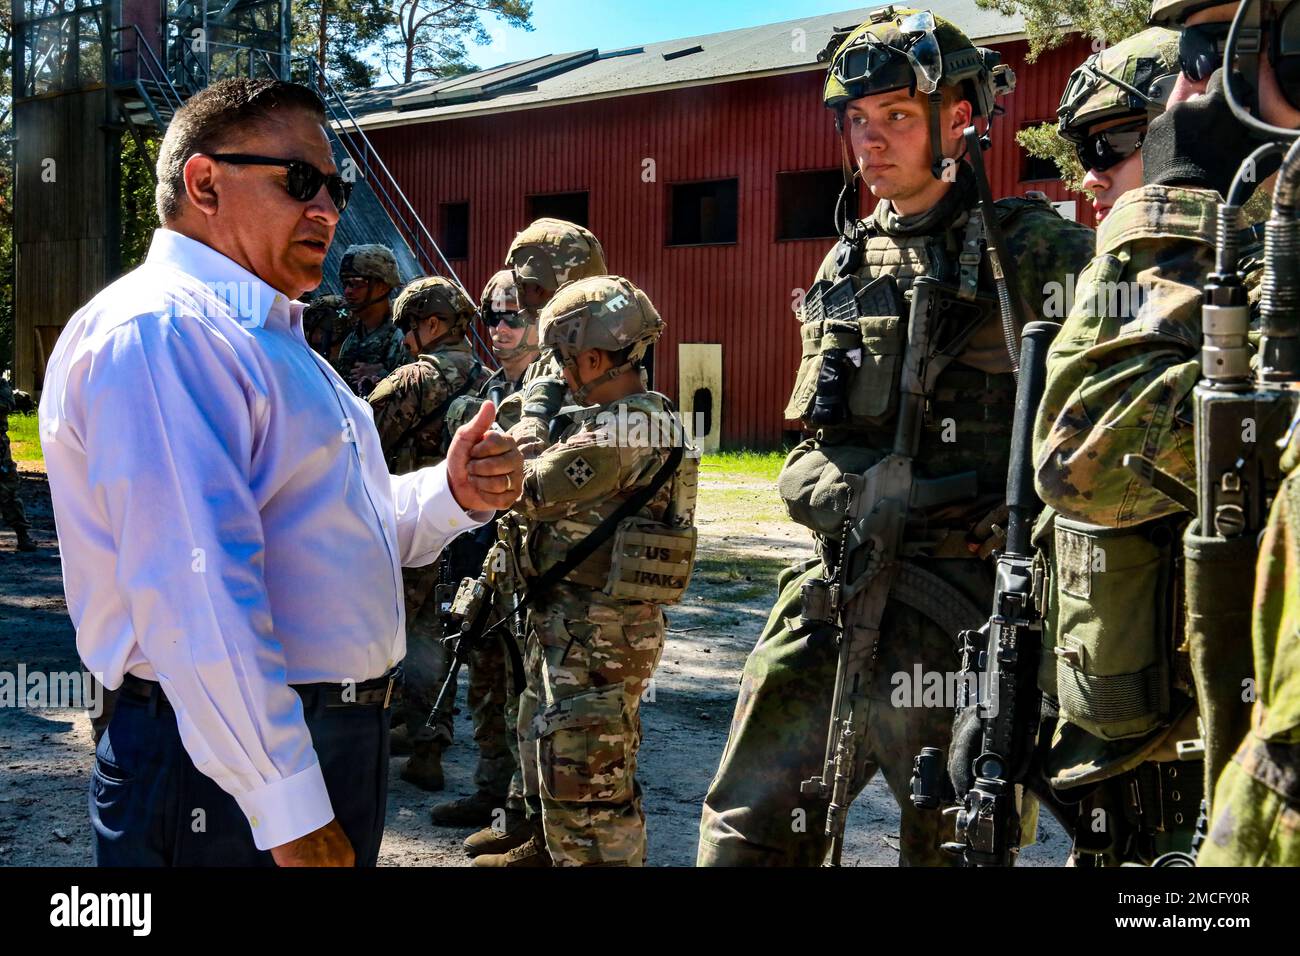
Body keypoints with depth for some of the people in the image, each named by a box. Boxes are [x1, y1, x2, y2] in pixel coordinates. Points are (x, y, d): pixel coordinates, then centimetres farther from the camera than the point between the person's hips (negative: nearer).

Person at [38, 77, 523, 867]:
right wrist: (288, 814, -26)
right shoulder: (157, 332, -17)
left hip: (333, 743, 10)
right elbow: (195, 600, -27)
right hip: (236, 770, -10)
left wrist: (454, 493, 2)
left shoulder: (269, 338, 17)